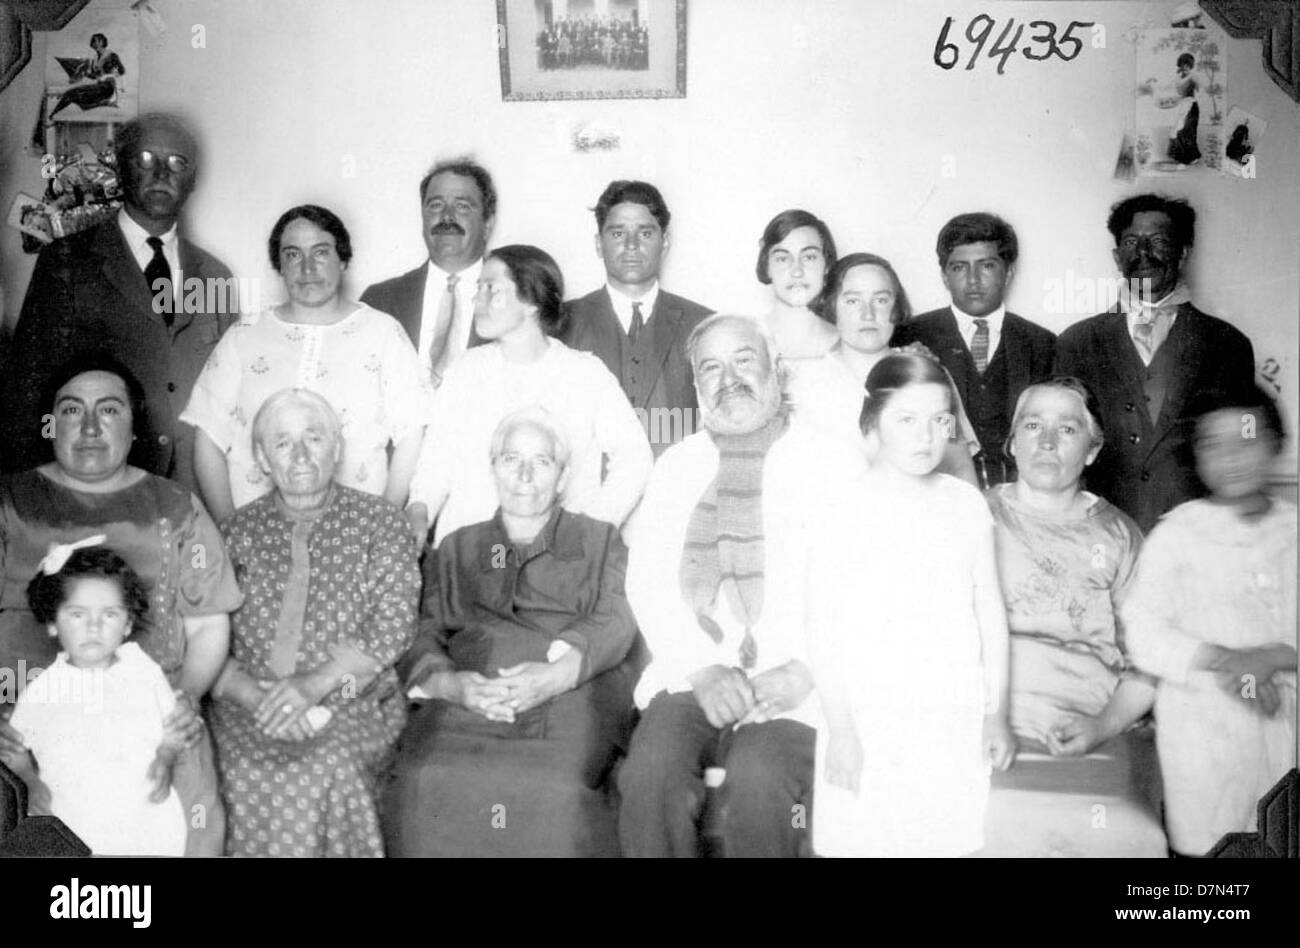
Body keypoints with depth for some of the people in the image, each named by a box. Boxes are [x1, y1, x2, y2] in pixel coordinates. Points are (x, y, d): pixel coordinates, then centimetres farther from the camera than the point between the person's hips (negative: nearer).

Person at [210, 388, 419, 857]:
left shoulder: (379, 523, 7)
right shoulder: (238, 530, 11)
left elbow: (393, 624, -3)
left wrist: (317, 683, -16)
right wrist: (253, 695, -15)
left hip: (355, 704, -1)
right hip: (249, 709, 1)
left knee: (325, 771, -30)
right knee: (253, 778, -29)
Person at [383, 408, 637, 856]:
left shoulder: (600, 541, 22)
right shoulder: (455, 550, 26)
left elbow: (616, 622, 4)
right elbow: (420, 637, 13)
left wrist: (558, 674, -16)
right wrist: (453, 684, -11)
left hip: (574, 698, -1)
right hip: (467, 703, 1)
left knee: (556, 788, -34)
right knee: (423, 783, -30)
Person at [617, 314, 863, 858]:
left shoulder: (829, 462, 6)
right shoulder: (675, 467, 15)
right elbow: (647, 581, 6)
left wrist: (801, 672, -15)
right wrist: (704, 668, -9)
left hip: (794, 691, -2)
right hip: (690, 676, 3)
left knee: (758, 782, -29)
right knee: (650, 772, -25)